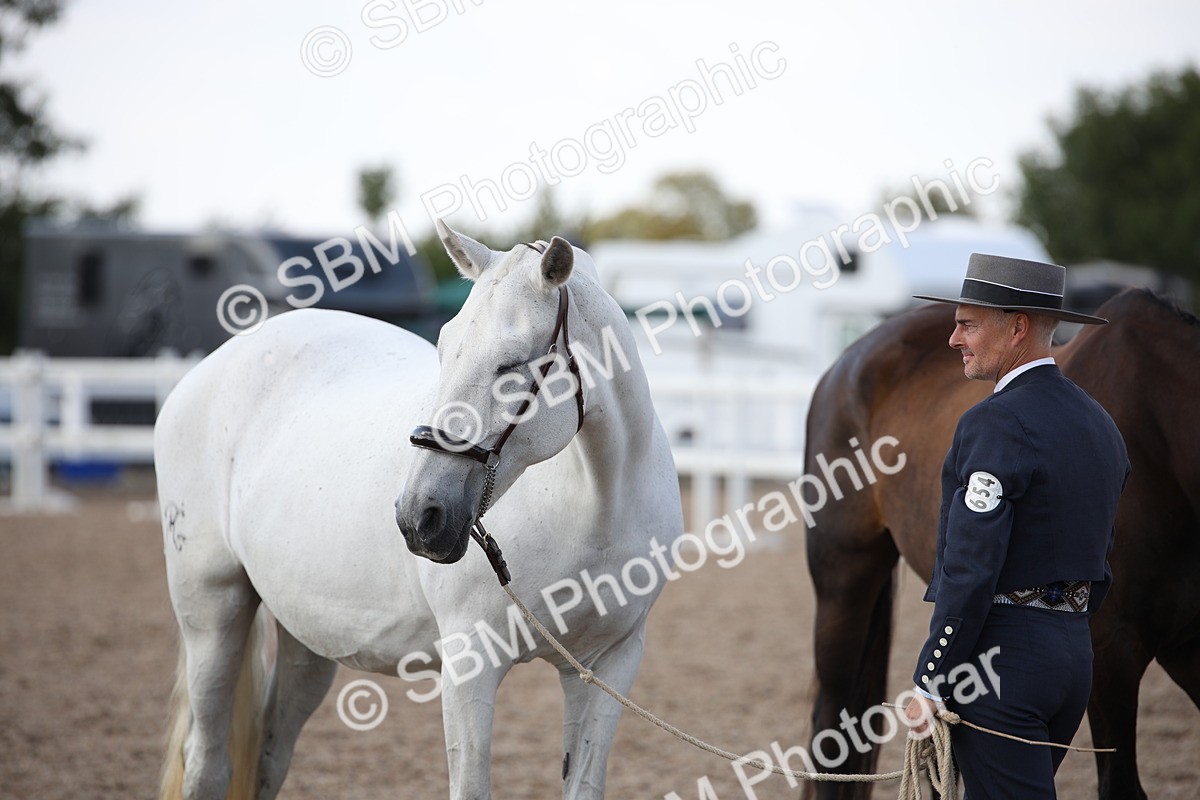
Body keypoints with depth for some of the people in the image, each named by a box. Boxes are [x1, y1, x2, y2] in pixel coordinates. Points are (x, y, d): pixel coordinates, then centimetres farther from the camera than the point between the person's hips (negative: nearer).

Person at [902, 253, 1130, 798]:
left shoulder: (997, 422, -15)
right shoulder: (1099, 422, 13)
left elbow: (972, 566, -20)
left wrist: (929, 684, -16)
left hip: (1001, 652, -9)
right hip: (1074, 651, 9)